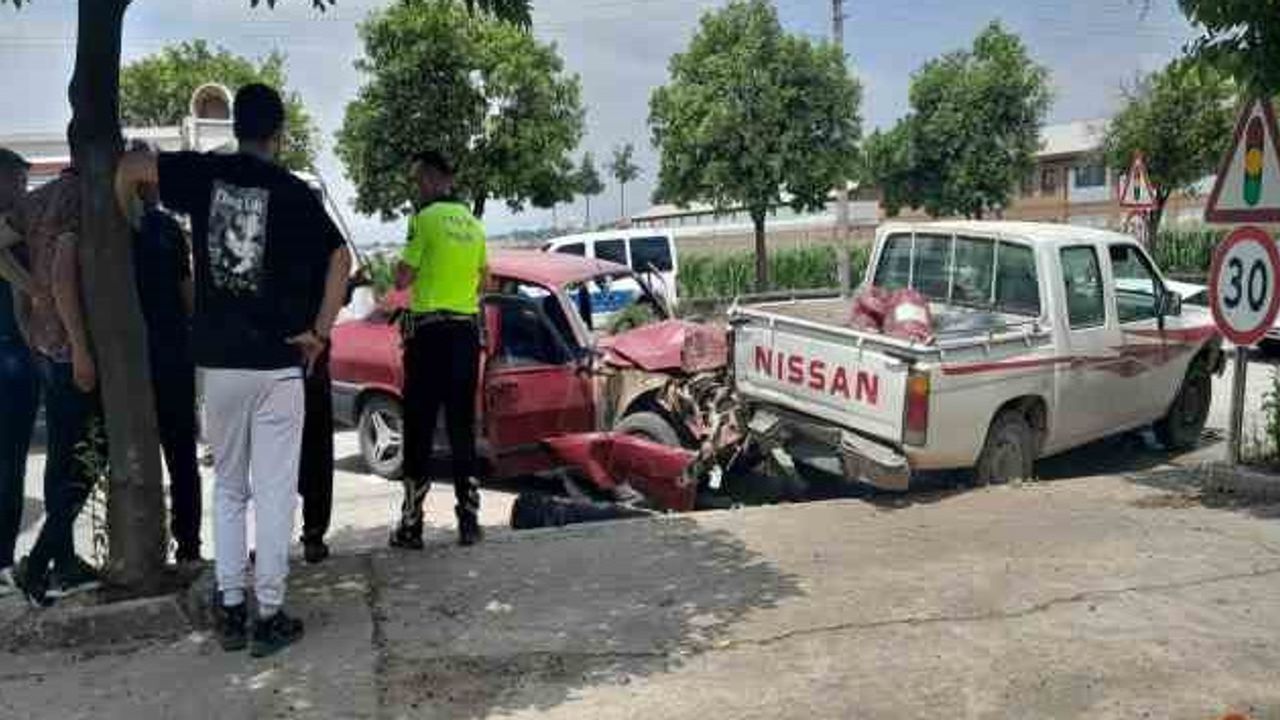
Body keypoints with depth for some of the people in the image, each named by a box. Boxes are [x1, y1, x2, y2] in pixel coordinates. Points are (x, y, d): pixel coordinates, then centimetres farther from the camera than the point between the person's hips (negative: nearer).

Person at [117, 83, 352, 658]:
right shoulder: (293, 191, -2)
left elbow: (128, 169, 0)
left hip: (218, 361, 3)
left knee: (228, 488, 14)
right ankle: (269, 616, 6)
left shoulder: (205, 173, 4)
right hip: (278, 362, -2)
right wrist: (319, 332, -2)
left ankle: (231, 613, 17)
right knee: (274, 491, 3)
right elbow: (339, 258, -9)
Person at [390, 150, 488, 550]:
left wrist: (405, 268, 9)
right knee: (462, 427, 10)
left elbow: (403, 280, -10)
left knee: (419, 429, 0)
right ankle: (469, 520, 12)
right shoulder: (472, 223, 11)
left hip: (429, 330, -6)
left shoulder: (426, 218, -8)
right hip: (467, 330, 6)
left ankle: (411, 524, 4)